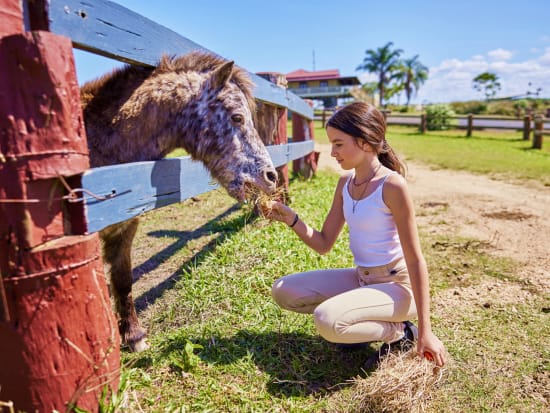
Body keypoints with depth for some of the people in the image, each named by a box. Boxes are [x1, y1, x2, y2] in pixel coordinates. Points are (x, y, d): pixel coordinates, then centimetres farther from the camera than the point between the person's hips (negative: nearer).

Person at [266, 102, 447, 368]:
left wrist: (425, 331, -17)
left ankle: (400, 332, -2)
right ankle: (366, 324, 9)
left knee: (327, 321, -31)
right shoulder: (345, 184, 1)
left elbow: (415, 260, -18)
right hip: (360, 278, 8)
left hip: (396, 284, -7)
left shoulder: (392, 186, -21)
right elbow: (323, 245, 4)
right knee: (283, 292, 2)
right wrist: (290, 218, -13)